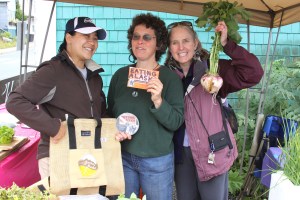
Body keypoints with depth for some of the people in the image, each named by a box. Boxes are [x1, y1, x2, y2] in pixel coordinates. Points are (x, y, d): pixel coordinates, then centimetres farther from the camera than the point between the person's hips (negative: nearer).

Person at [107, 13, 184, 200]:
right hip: (123, 157, 3)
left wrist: (158, 101, -27)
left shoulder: (170, 77, -7)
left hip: (158, 161, -3)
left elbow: (176, 122, -12)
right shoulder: (120, 75, 4)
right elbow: (110, 113, 12)